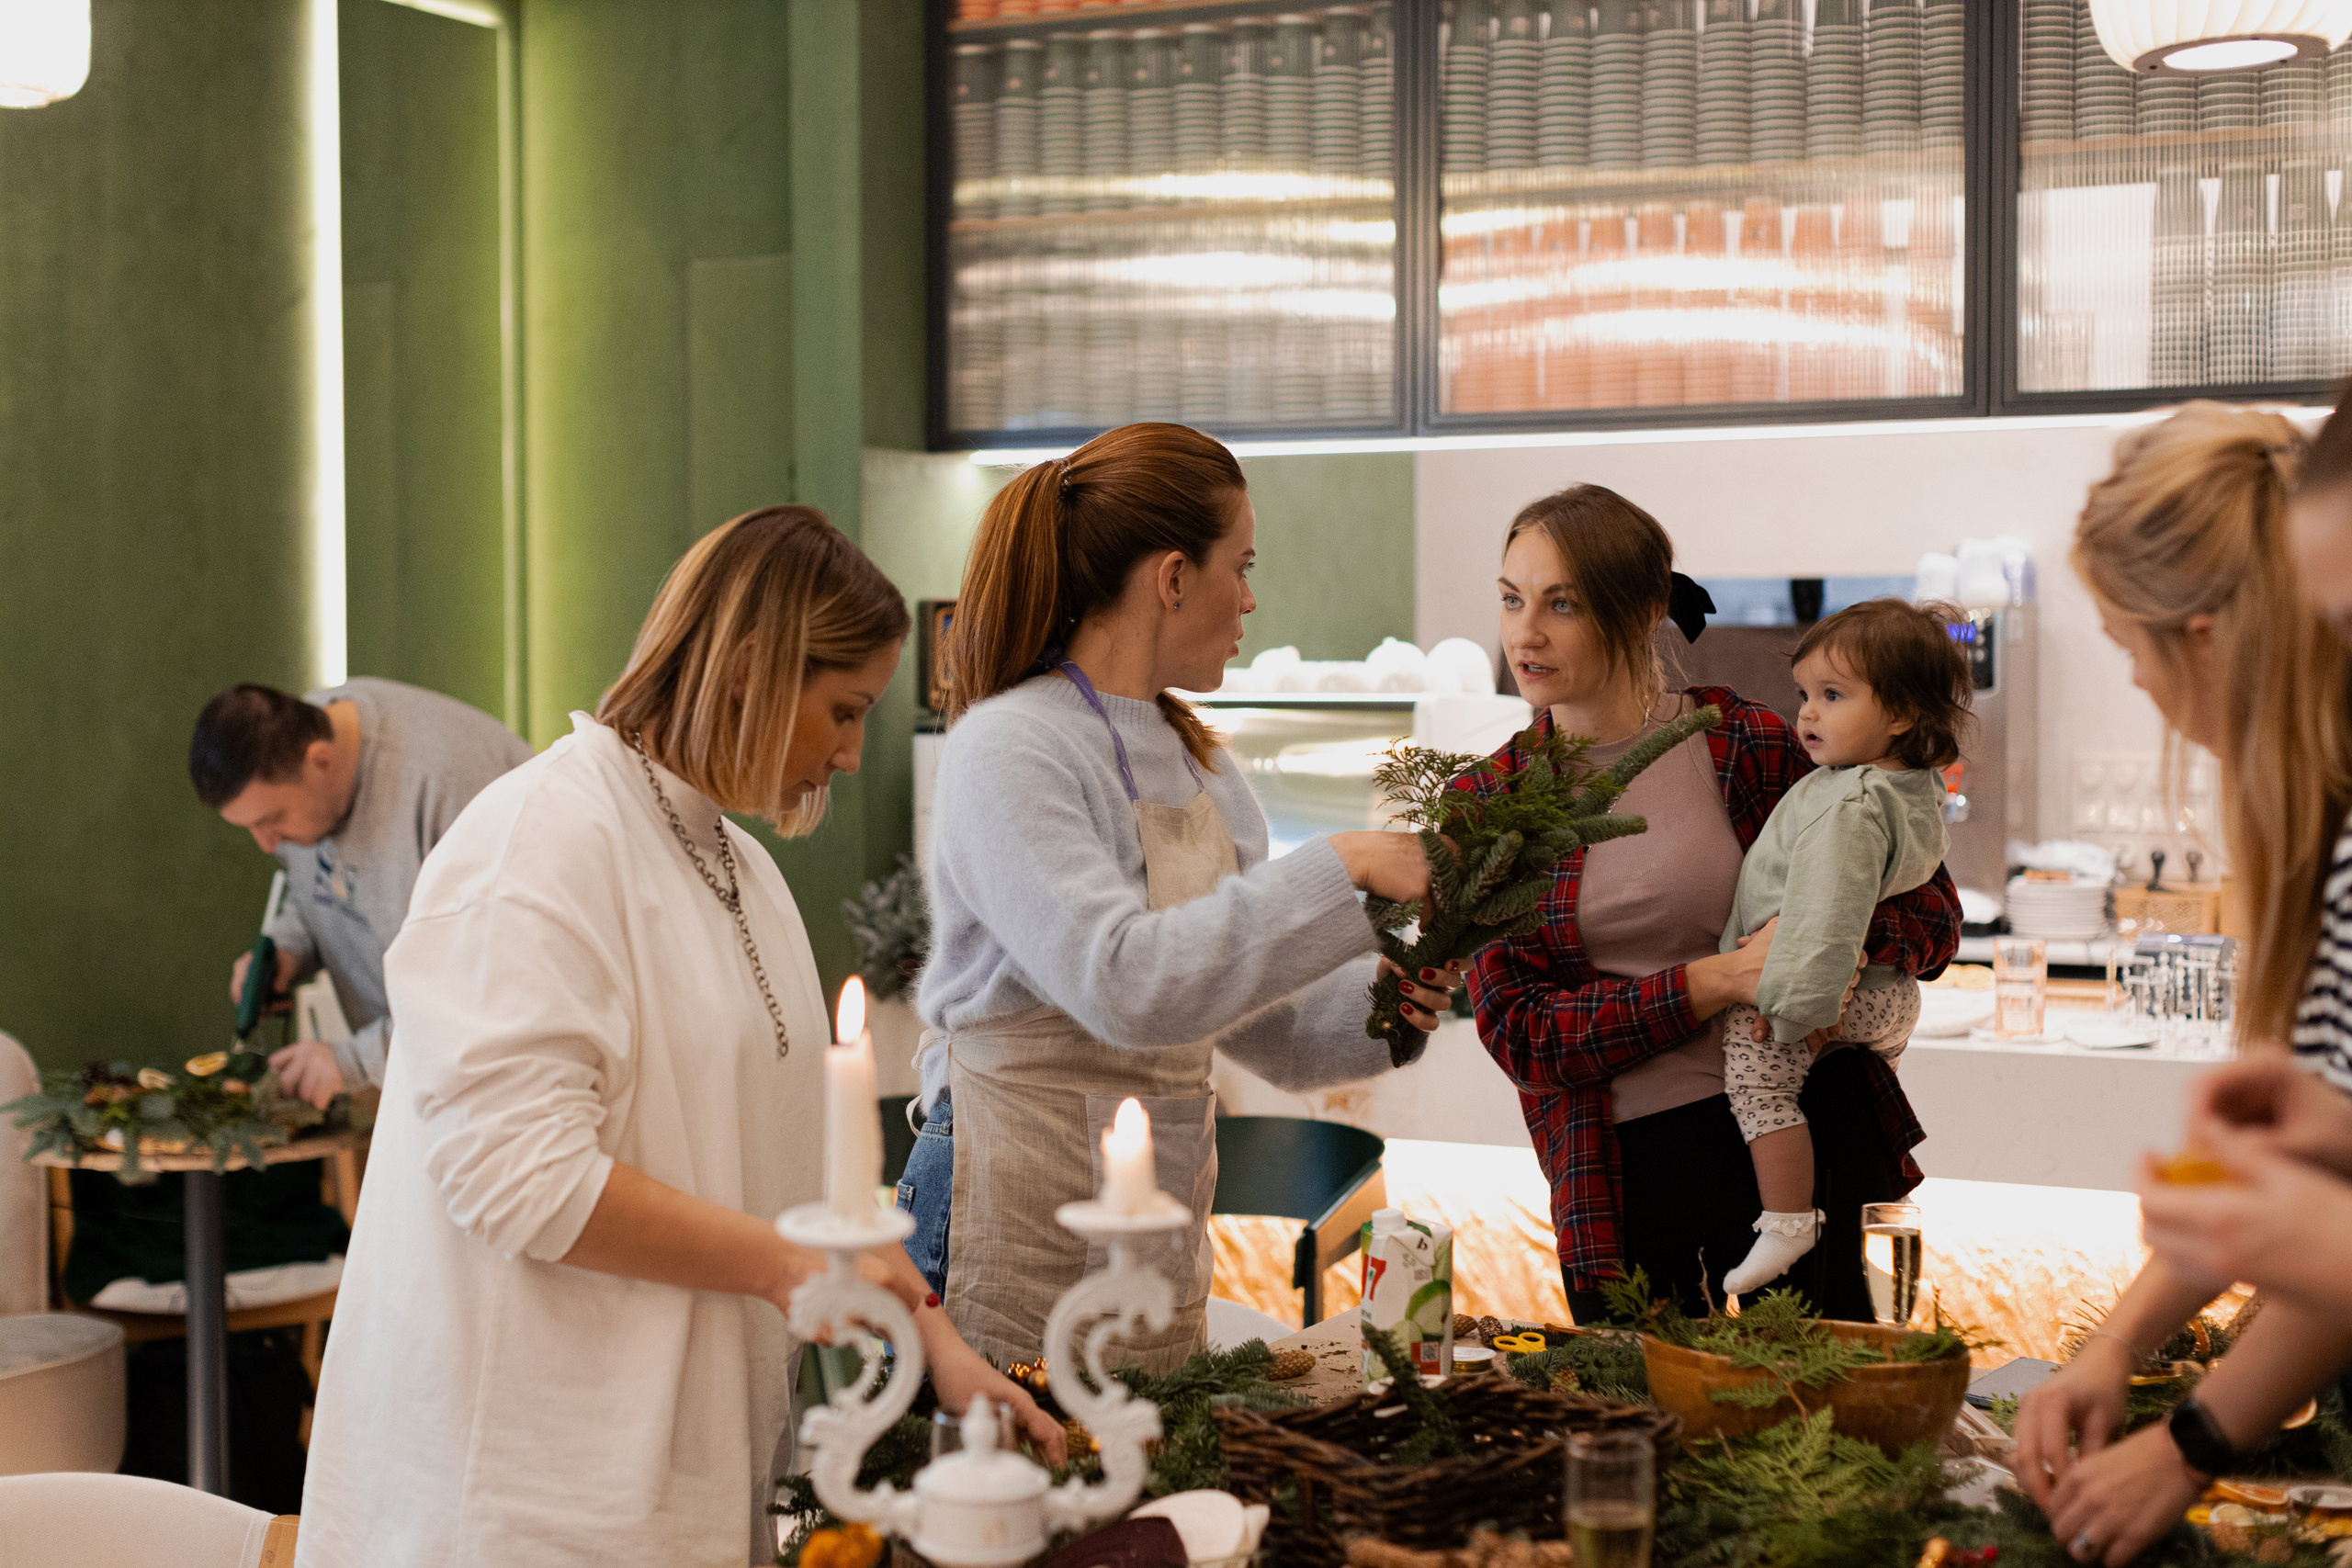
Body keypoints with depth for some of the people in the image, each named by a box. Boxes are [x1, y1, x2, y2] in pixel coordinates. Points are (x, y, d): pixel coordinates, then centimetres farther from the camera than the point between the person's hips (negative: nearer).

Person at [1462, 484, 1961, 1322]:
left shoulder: (1751, 748, -3)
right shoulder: (1491, 803, 1)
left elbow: (1930, 908, 3)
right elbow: (1518, 1029, -6)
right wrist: (1715, 982, -18)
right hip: (1622, 1168, 1)